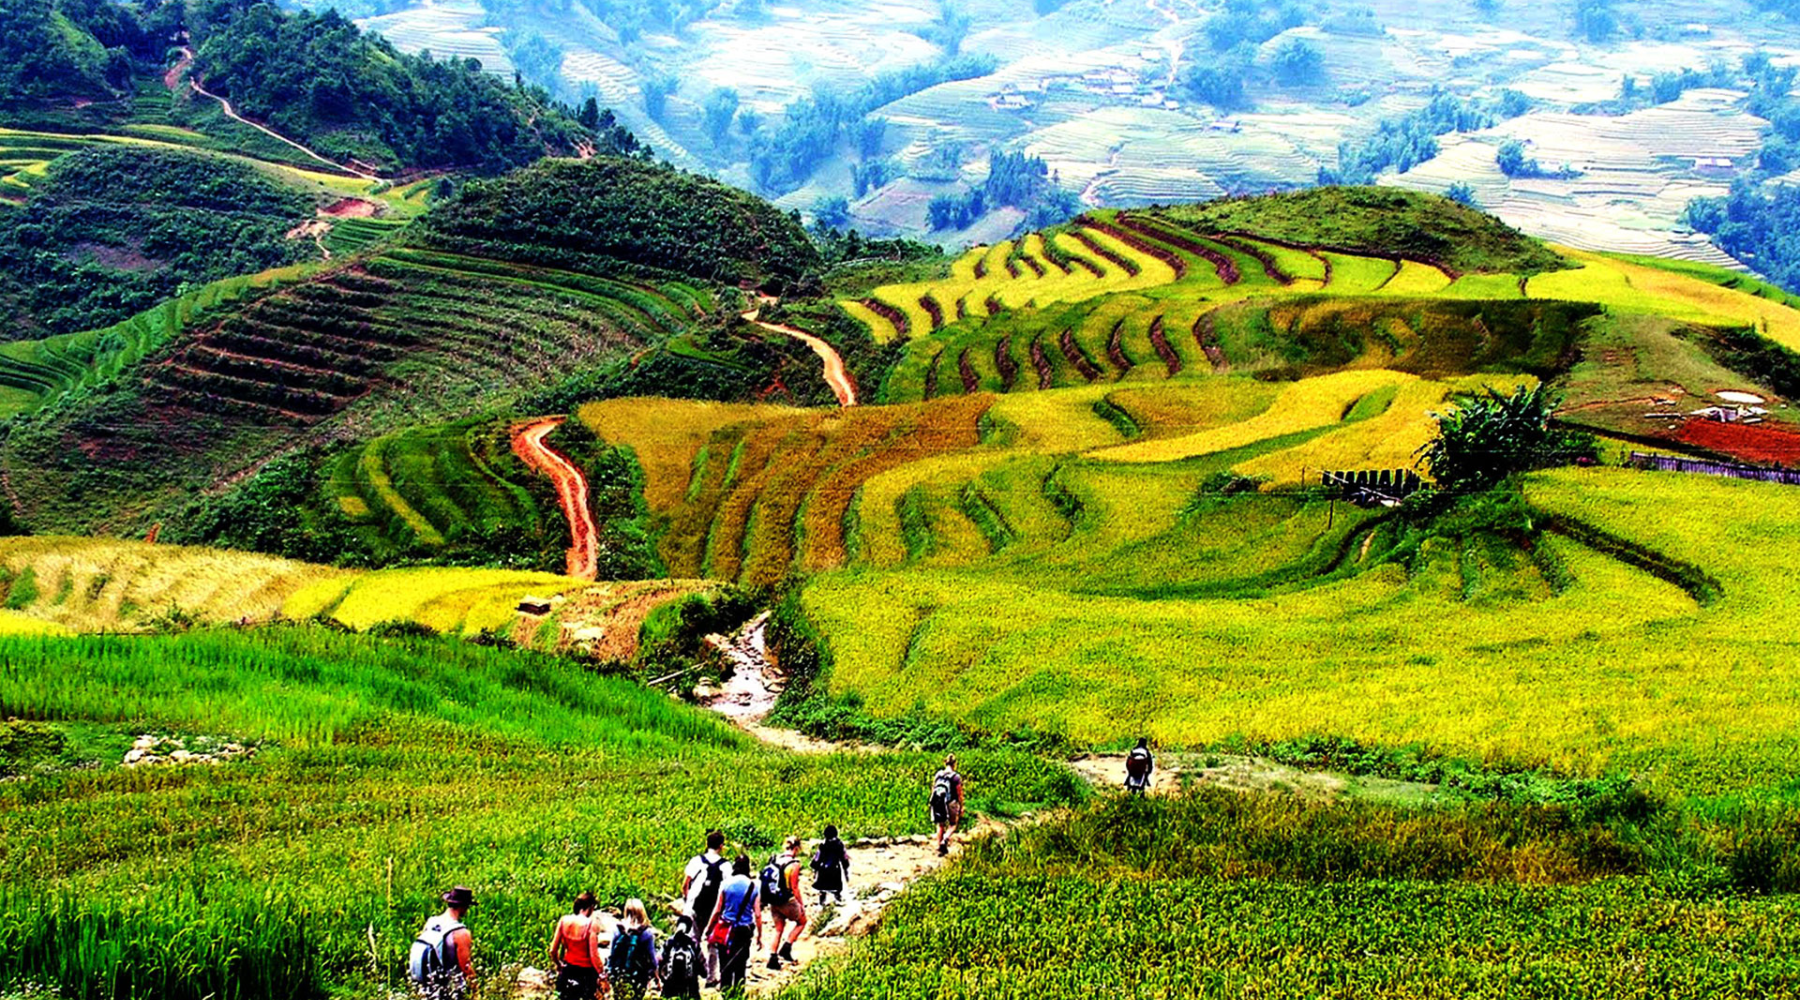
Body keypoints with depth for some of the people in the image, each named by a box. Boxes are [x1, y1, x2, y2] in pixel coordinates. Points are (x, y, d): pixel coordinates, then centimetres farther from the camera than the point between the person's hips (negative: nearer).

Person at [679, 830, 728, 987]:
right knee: (713, 943, 10)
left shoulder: (696, 860, 0)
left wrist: (686, 898, 14)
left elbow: (684, 885, -1)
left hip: (694, 908, 1)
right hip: (714, 909, -1)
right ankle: (711, 977, 12)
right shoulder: (724, 865, -5)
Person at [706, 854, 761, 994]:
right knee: (740, 968, 9)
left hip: (726, 930, -1)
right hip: (745, 931, 1)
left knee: (725, 967, 5)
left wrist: (708, 929, 8)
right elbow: (757, 915, -3)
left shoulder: (726, 884, -6)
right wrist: (759, 936, 6)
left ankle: (725, 994, 4)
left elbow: (717, 910, -3)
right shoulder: (754, 886, -4)